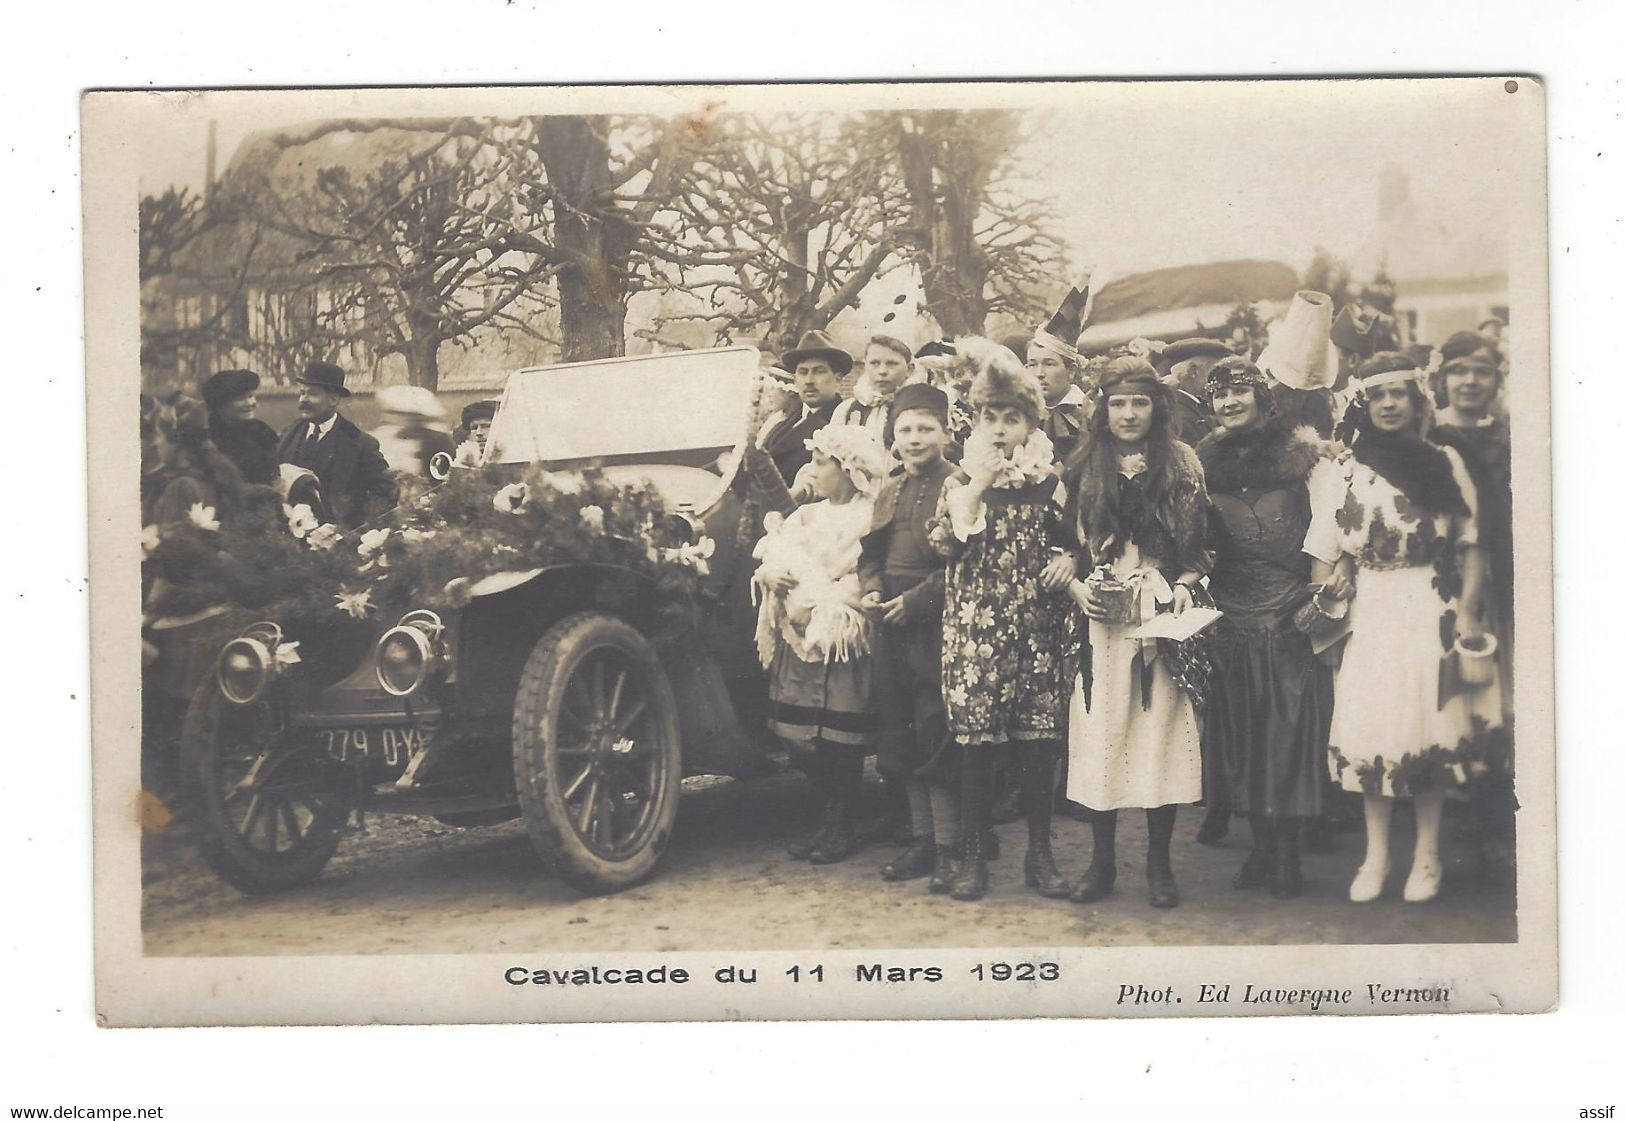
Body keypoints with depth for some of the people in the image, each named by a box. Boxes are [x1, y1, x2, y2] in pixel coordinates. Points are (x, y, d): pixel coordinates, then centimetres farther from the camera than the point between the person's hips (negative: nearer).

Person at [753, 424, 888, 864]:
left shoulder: (866, 519, -6)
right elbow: (774, 567, 8)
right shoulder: (809, 514, 16)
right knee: (811, 735, 7)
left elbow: (833, 574, -15)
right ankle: (826, 822, 17)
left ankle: (840, 828, 5)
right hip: (803, 634, 7)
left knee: (839, 738, -3)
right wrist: (779, 578, -13)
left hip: (842, 639, -7)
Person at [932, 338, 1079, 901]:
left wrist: (1070, 559, -7)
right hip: (975, 629, -1)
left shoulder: (1050, 481, 7)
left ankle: (1040, 853, 15)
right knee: (976, 743, -1)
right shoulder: (962, 479, 5)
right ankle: (974, 856, 10)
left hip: (1036, 627, 1)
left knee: (1039, 741, 2)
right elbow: (949, 544, -9)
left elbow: (1072, 544, 15)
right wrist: (980, 484, -13)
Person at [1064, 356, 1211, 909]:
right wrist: (1077, 586, -7)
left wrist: (1186, 585, -9)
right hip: (1102, 616, 1)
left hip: (1164, 616, -1)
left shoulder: (1182, 463, 6)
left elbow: (1201, 542, 6)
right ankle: (1102, 859, 11)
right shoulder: (1085, 467, 7)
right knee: (1100, 732, 1)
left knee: (1161, 731, 0)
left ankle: (1160, 861, 11)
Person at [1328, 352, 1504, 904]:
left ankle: (1426, 856, 12)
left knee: (1431, 725, 2)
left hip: (1433, 610, -1)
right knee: (1371, 728, 0)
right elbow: (1338, 550, 9)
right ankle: (1376, 856, 9)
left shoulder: (1446, 462, 4)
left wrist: (1468, 612, -7)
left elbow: (1469, 544, 2)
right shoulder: (1347, 470, 8)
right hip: (1373, 611, 1)